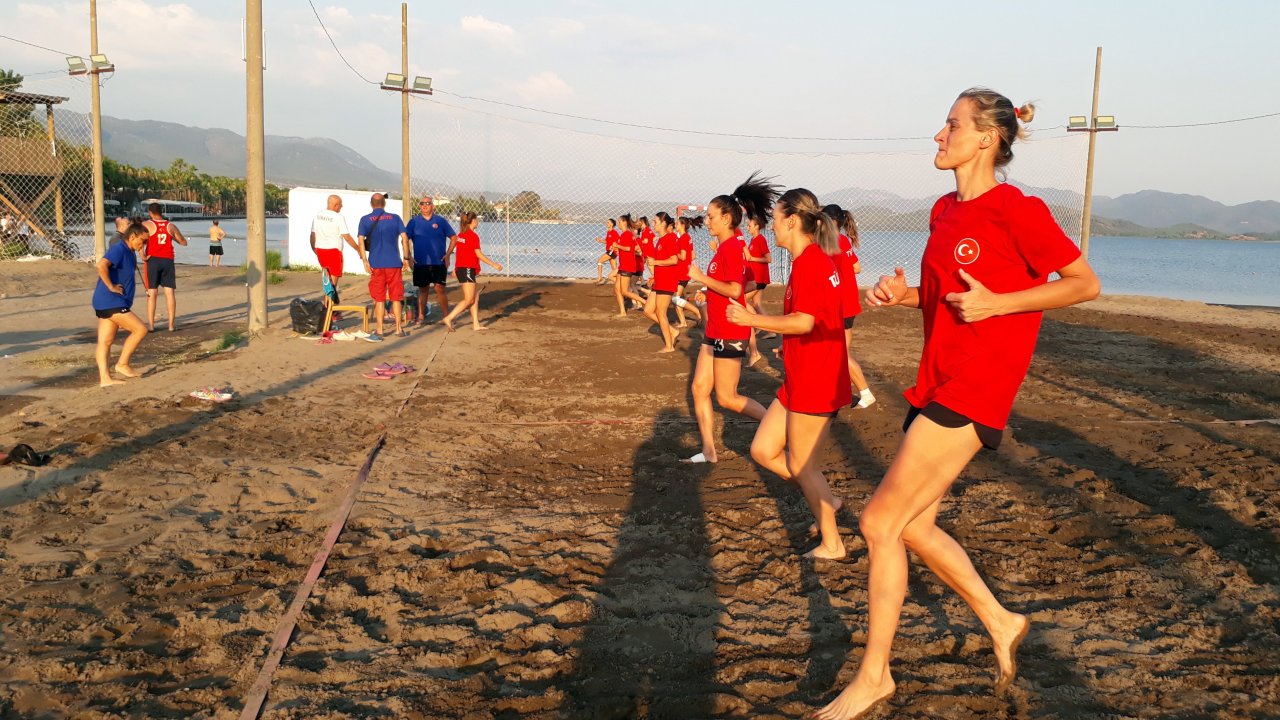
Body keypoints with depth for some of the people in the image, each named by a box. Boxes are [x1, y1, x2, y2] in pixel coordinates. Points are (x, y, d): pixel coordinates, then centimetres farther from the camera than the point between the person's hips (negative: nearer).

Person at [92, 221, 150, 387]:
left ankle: (104, 378, 8)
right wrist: (111, 287, -24)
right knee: (140, 329, -8)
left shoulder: (129, 253, 15)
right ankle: (122, 364, 1)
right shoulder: (119, 249, -14)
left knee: (105, 341, 7)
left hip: (107, 304, 10)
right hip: (111, 302, -10)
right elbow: (101, 265, -30)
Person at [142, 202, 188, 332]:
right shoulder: (171, 226, 8)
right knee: (170, 292, 3)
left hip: (153, 260, -2)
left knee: (152, 293, 2)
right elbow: (183, 242, 17)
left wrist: (143, 256, -11)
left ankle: (151, 325, 2)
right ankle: (171, 325, 2)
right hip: (168, 261, 2)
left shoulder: (146, 225, -1)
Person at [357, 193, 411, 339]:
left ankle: (379, 332, 5)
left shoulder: (365, 220, 2)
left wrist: (364, 261, -6)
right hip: (394, 263, 1)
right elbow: (404, 238, -2)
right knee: (396, 298, 9)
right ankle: (399, 329, 12)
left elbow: (361, 241, -7)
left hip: (376, 263, 0)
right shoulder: (395, 218, 4)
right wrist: (406, 258, 2)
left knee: (379, 299, 5)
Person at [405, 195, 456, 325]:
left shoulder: (440, 221, 3)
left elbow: (453, 237, 6)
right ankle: (421, 317, 15)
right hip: (420, 263, 1)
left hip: (438, 262, -1)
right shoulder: (414, 221, 4)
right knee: (423, 290, 8)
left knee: (440, 289, -4)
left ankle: (446, 316, 2)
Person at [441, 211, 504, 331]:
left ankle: (476, 324, 13)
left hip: (460, 268, 9)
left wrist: (455, 269, 24)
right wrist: (494, 265, -9)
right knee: (469, 300, -5)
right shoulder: (473, 236, -13)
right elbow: (479, 255, -15)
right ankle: (449, 318, -11)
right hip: (468, 270, -9)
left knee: (475, 297, 13)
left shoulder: (461, 235, 12)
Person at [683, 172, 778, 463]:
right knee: (699, 388, 9)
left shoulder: (731, 247, -17)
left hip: (730, 333, -10)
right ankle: (709, 451, 15)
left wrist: (702, 277, -18)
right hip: (716, 330, 10)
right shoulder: (727, 246, 12)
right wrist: (708, 290, 17)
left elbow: (735, 290, -26)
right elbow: (747, 283, 20)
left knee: (727, 398, -2)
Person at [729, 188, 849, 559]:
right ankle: (824, 501, 25)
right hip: (800, 381, 10)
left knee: (801, 465, 3)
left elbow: (803, 322, -27)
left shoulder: (809, 262, -18)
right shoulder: (813, 260, 14)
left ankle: (832, 544, 18)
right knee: (763, 450, 13)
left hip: (815, 383, -10)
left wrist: (752, 319, -17)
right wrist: (759, 319, 15)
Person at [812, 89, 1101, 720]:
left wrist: (995, 303, -18)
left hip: (976, 386, -9)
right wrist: (903, 293, 4)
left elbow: (1085, 283, -9)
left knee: (880, 520, -10)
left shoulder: (1017, 210, -12)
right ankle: (1000, 622, 33)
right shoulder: (944, 211, 13)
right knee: (912, 524, 13)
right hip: (937, 379, 9)